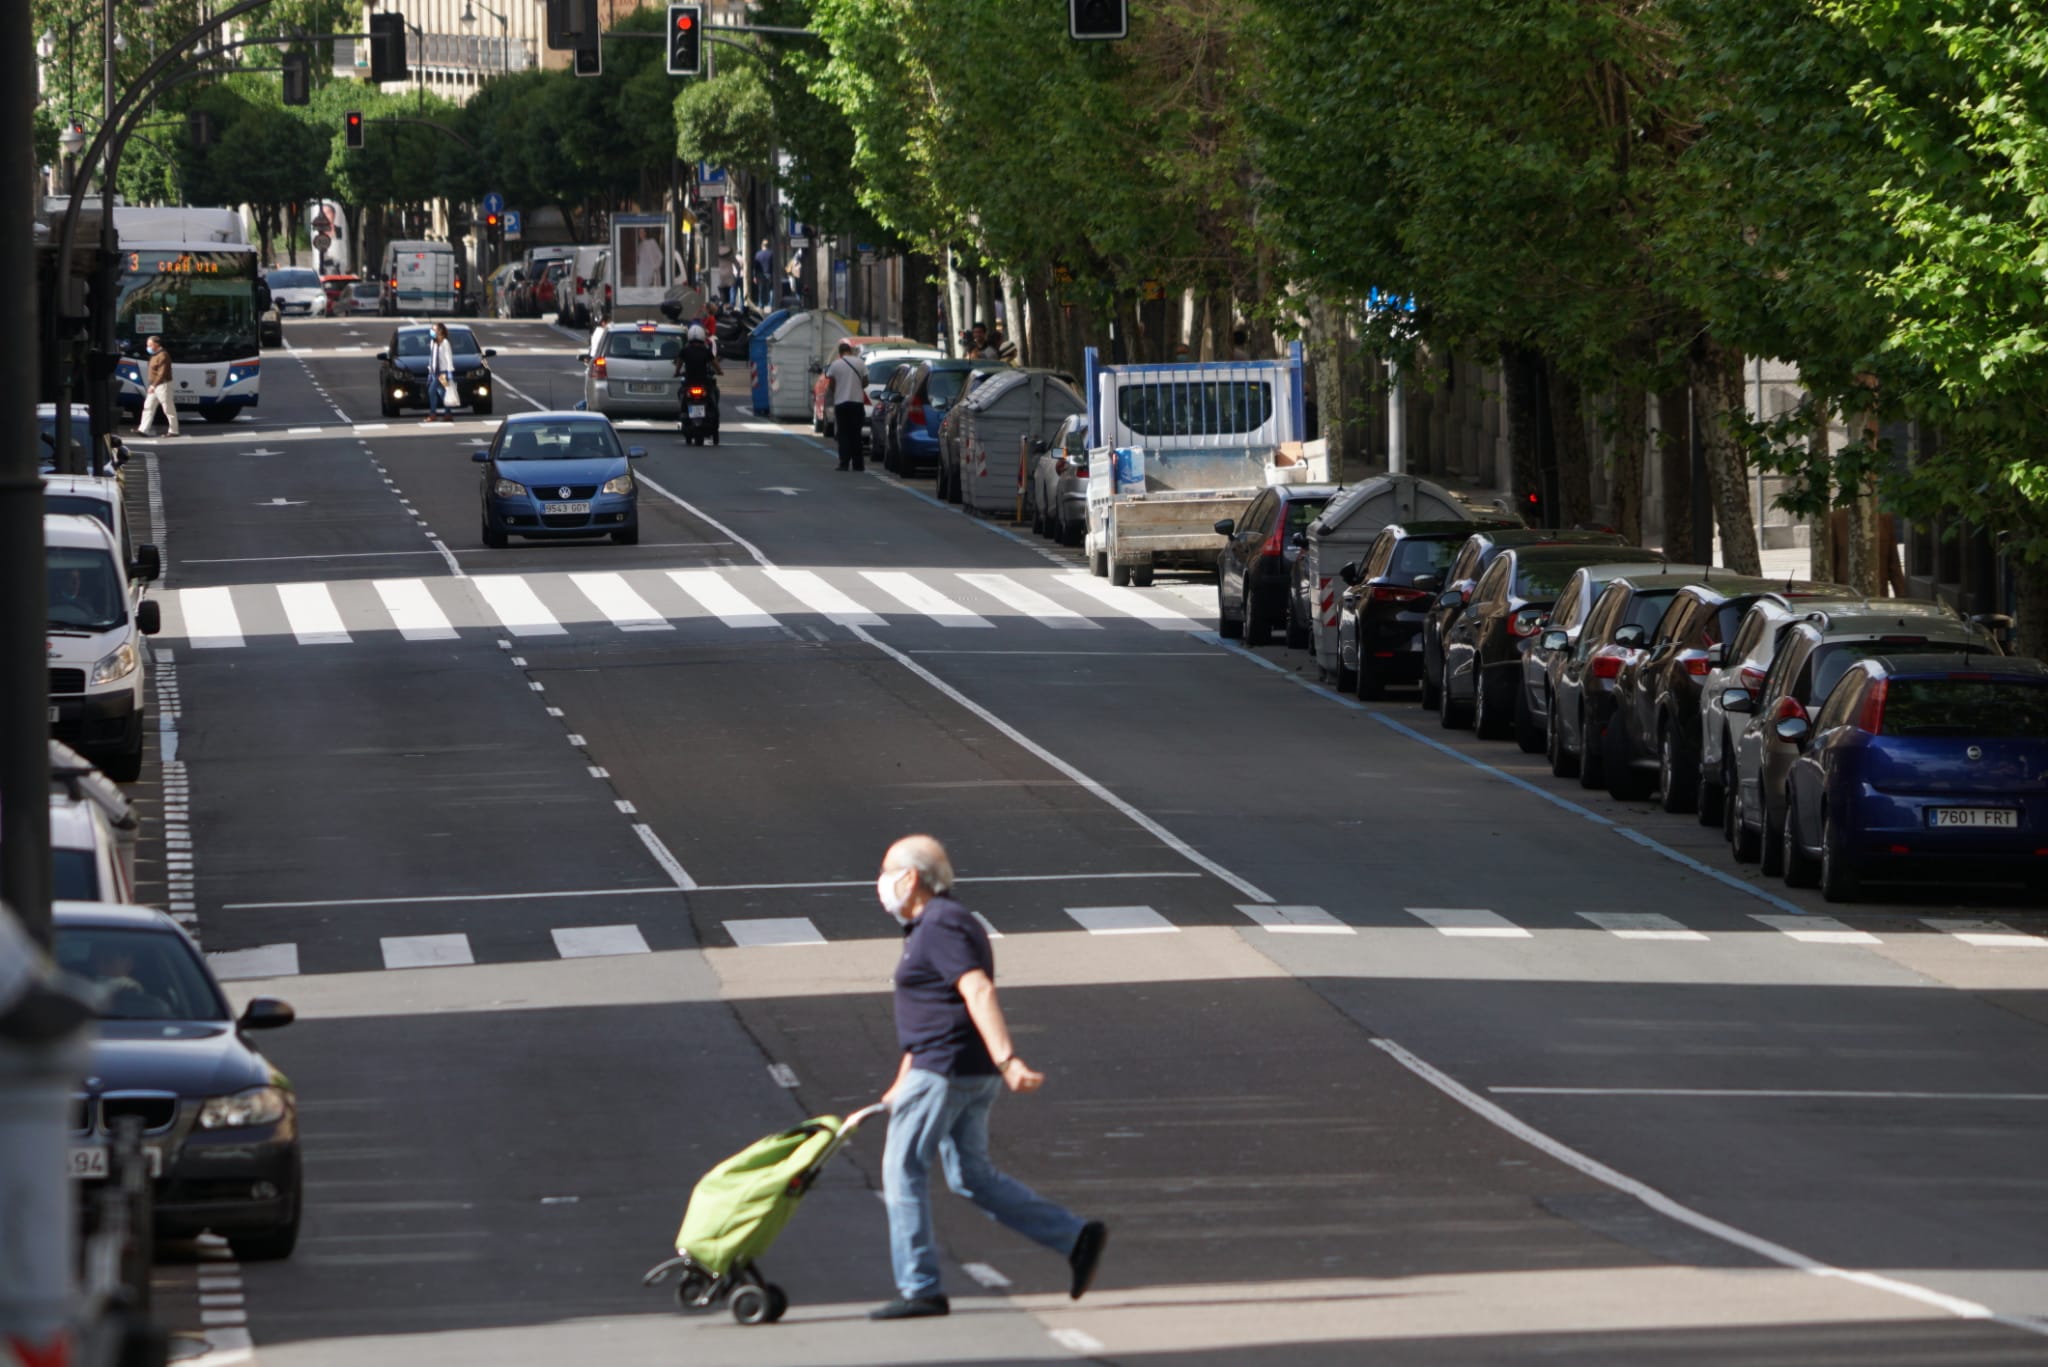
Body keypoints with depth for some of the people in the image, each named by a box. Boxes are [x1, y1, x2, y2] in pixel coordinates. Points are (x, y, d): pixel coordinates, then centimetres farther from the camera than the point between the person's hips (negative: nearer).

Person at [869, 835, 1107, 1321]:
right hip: (970, 1075, 10)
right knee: (971, 1176, 12)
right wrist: (903, 1084, 30)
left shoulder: (940, 928, -13)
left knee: (904, 1169, -2)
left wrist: (1008, 1061, -36)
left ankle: (919, 1290, 0)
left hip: (947, 1068, -10)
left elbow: (979, 993, -26)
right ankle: (1076, 1236, 8)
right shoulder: (935, 925, 19)